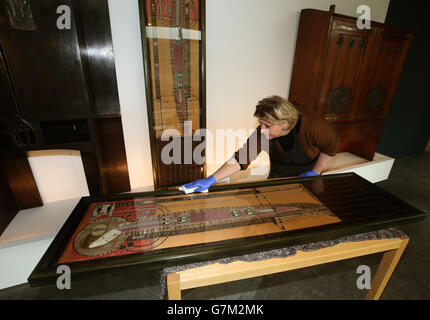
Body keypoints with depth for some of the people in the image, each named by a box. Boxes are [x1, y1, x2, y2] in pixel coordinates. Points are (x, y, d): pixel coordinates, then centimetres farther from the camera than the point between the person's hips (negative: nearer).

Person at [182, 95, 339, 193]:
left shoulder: (312, 124, -36)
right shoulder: (264, 132, -30)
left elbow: (332, 145, -16)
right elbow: (241, 158, -34)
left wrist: (316, 171, -14)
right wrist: (210, 180, -40)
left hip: (307, 174, -1)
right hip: (278, 175, 2)